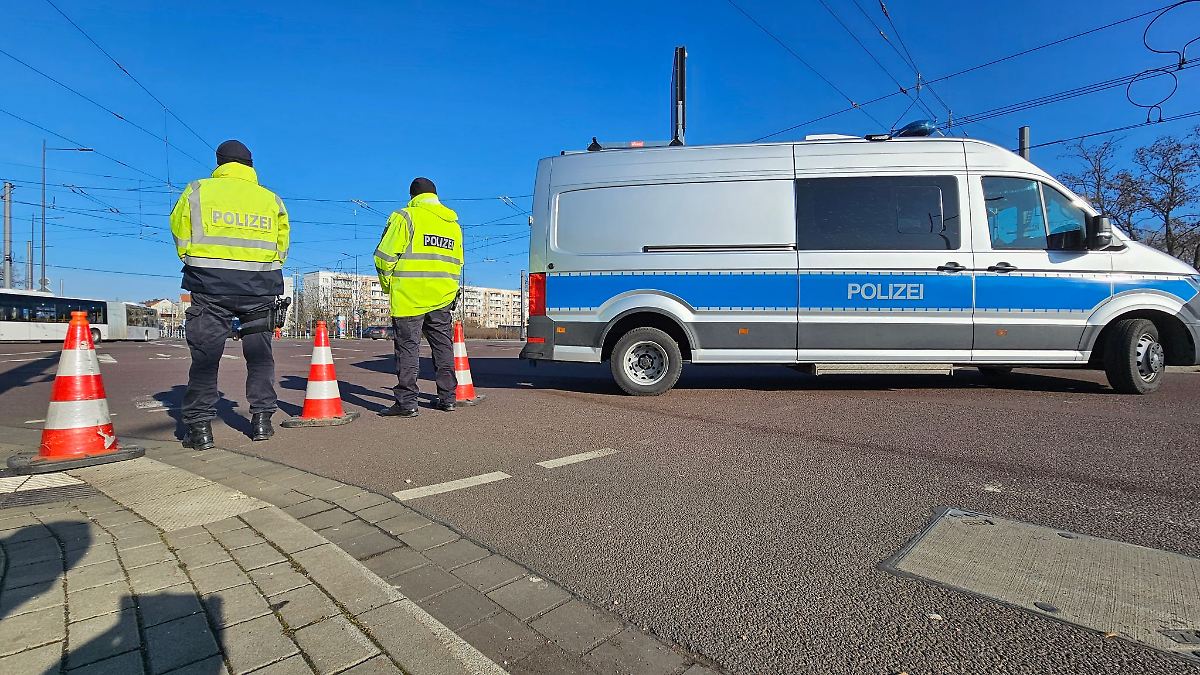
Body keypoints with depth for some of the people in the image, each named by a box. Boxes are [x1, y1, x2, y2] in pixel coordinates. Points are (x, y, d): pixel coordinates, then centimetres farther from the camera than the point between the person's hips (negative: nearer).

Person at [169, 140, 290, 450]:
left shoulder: (197, 191, 5)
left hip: (210, 286, -1)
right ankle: (261, 420, 12)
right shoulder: (272, 200, 9)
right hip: (260, 288, 2)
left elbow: (181, 238, 7)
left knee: (205, 355, 4)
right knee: (259, 354, 10)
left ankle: (200, 427, 4)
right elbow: (280, 249, 7)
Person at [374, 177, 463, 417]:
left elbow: (385, 256, -7)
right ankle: (447, 398, 18)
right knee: (443, 346, 12)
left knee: (408, 347, -2)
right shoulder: (453, 223, 15)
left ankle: (407, 402, -2)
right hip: (442, 296, 6)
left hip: (409, 296, -5)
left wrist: (387, 285, 6)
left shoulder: (406, 217, -4)